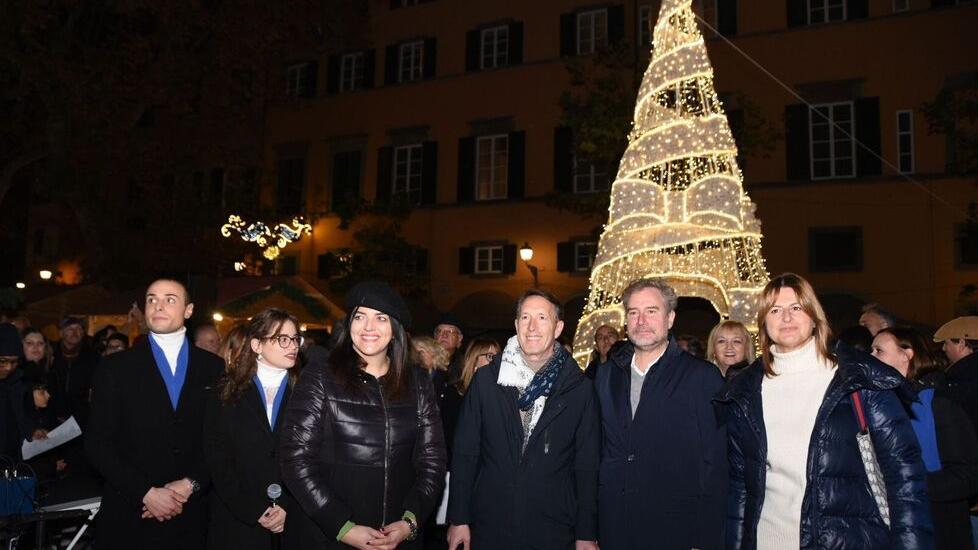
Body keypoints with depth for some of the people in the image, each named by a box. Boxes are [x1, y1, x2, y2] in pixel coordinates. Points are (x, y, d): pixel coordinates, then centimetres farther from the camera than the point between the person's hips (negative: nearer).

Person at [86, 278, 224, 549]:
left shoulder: (214, 368, 3)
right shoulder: (116, 367, 1)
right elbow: (98, 443, -3)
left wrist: (191, 484, -11)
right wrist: (146, 493, -11)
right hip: (130, 517, -1)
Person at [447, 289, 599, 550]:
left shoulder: (580, 388, -1)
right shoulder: (485, 379, 0)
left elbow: (587, 465, 1)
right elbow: (464, 453, 2)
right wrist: (458, 519, 0)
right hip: (488, 528, 1)